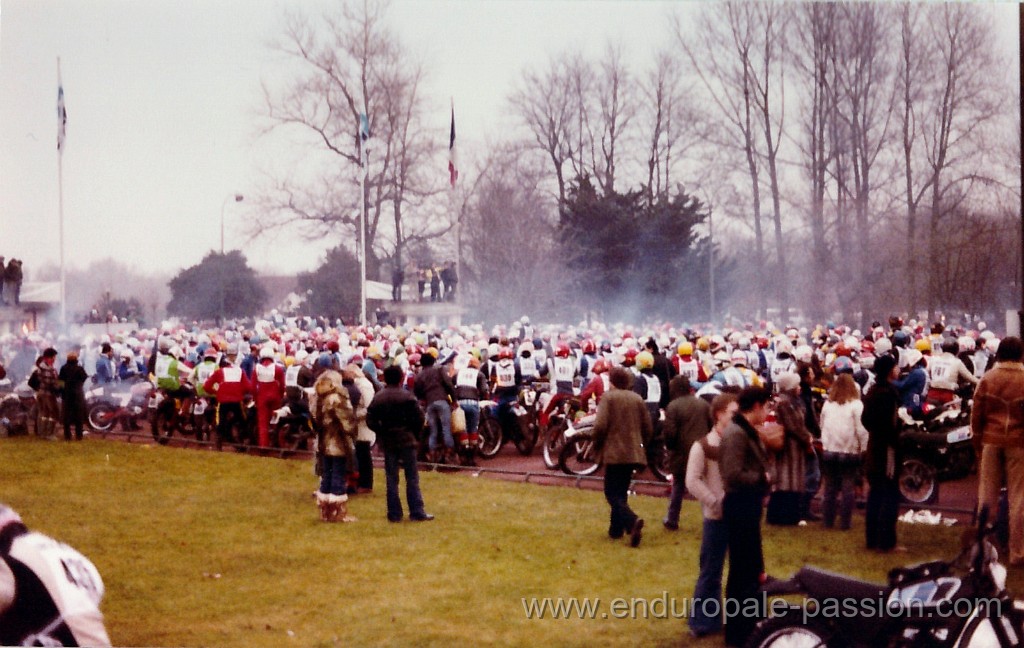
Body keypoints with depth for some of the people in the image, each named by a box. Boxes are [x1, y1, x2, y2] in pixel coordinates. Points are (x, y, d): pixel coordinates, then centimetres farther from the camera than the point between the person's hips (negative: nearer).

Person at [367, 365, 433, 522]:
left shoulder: (378, 397, 1)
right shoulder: (407, 396, -9)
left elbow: (370, 420, -1)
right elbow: (419, 417, -12)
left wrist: (382, 432, 11)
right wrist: (414, 431, 5)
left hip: (388, 441, 3)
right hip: (406, 440, -3)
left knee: (391, 479, 8)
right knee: (412, 478, 3)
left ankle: (394, 514, 8)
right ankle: (417, 512, 2)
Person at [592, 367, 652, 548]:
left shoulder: (609, 397, -7)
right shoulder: (637, 399, 8)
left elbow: (600, 426, -16)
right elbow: (648, 429, 9)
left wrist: (597, 448, -1)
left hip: (614, 453, -6)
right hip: (633, 453, 6)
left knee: (612, 493, -3)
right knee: (621, 492, 18)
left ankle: (632, 521, -26)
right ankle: (616, 529, 20)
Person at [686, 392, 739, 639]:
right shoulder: (704, 446, -7)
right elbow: (693, 481, -13)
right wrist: (716, 503, -19)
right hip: (717, 518, -4)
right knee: (711, 571, 3)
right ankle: (703, 621, 12)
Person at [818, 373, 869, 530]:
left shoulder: (827, 404, 6)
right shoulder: (856, 405, -8)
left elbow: (822, 426, 10)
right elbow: (861, 430, -11)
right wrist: (863, 449, -1)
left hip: (829, 451, 4)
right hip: (849, 452, -4)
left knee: (830, 487, 11)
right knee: (847, 488, 2)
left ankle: (828, 521, 14)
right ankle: (844, 523, 2)